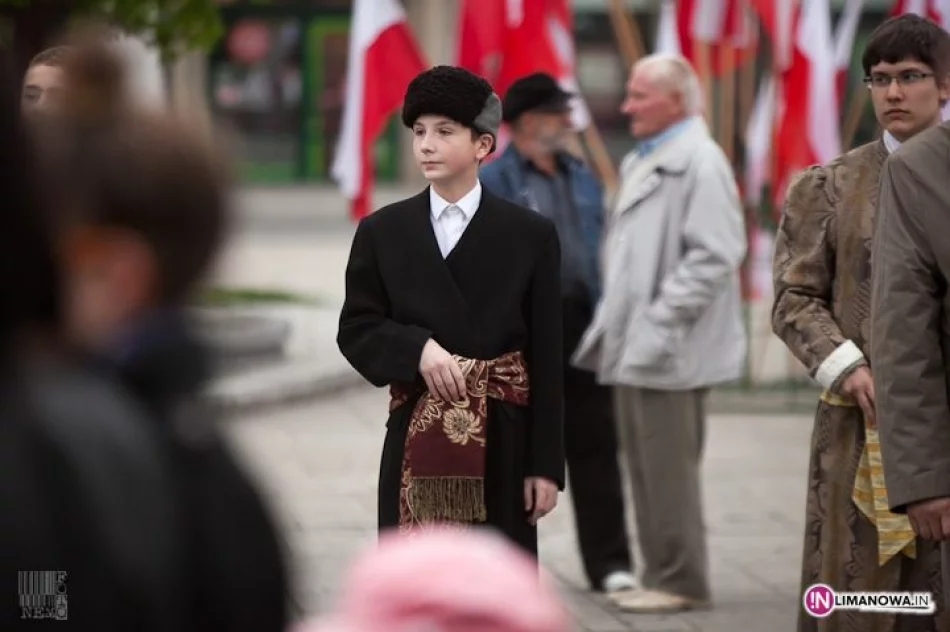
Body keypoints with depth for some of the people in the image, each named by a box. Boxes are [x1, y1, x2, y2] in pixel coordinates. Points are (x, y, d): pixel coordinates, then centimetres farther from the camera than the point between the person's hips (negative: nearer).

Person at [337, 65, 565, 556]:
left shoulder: (531, 236, 2)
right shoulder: (382, 233, 7)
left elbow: (546, 359, 0)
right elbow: (356, 330, 6)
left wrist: (546, 464, -4)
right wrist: (417, 349, -14)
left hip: (501, 446, -1)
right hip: (416, 444, 1)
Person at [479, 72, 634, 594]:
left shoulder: (582, 179, 15)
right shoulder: (492, 182, -3)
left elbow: (600, 252, 16)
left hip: (582, 321, 4)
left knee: (594, 445, 3)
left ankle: (608, 562, 5)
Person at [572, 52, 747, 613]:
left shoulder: (700, 164, -11)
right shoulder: (642, 163, 19)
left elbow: (714, 255, -19)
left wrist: (661, 321, -20)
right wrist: (615, 325, 16)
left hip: (668, 353, -9)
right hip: (633, 347, 9)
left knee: (669, 469, -6)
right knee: (646, 467, 12)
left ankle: (682, 582, 1)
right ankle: (662, 576, 19)